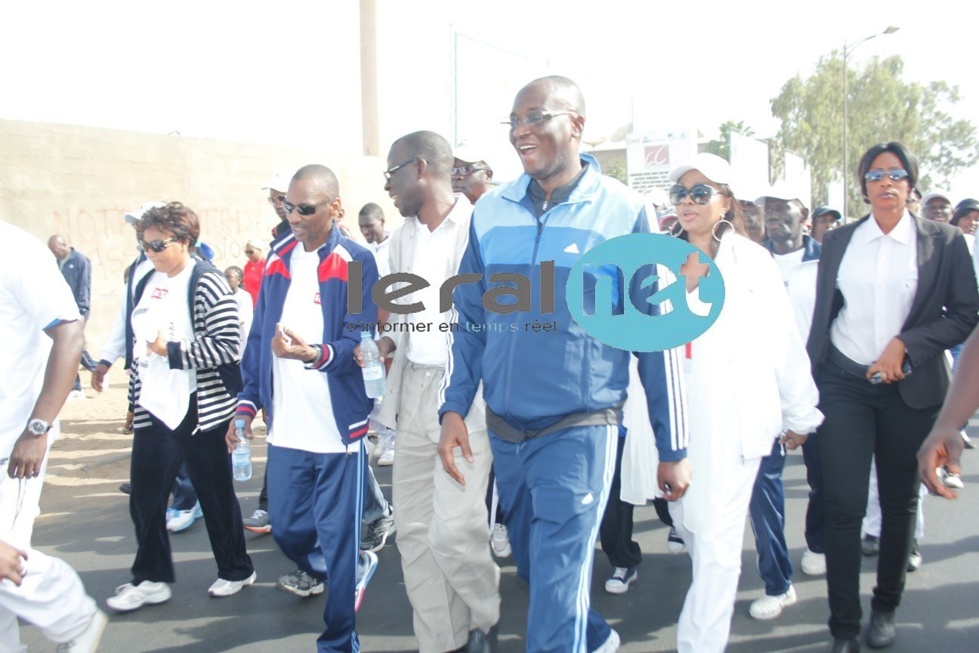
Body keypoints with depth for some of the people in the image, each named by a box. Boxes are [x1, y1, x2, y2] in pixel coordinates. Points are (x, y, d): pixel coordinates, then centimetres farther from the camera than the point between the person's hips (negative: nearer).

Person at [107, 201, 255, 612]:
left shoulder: (206, 283, -12)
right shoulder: (147, 284, 11)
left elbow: (226, 345, -19)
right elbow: (138, 344, 18)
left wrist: (173, 351, -17)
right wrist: (135, 400, 19)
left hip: (200, 409, -6)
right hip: (154, 410, 7)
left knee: (215, 494, 7)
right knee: (144, 498, 8)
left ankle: (236, 571, 25)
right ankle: (151, 578, 24)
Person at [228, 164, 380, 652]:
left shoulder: (356, 263, -7)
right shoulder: (279, 256, 9)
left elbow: (362, 342, -14)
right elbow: (259, 333, 14)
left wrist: (317, 354, -33)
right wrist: (248, 402, 9)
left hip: (339, 429, -5)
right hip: (285, 429, 6)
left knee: (338, 542, 3)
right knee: (286, 529, 16)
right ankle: (352, 573, 44)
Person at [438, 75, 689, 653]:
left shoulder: (623, 211, -9)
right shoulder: (491, 211, 2)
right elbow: (469, 319, 9)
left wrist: (673, 448, -4)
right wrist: (454, 407, 1)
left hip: (579, 430, -5)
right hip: (503, 429, 5)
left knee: (556, 589, -3)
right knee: (535, 568, 22)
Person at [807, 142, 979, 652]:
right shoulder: (837, 242, 6)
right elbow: (821, 318, 8)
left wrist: (906, 344, -15)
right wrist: (809, 385, 6)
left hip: (910, 389, 0)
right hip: (844, 385, 0)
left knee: (899, 502, 13)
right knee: (844, 506, -4)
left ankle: (885, 609, 31)